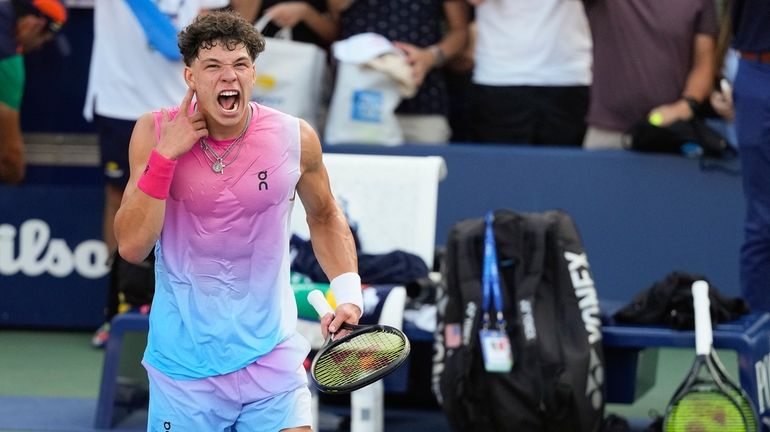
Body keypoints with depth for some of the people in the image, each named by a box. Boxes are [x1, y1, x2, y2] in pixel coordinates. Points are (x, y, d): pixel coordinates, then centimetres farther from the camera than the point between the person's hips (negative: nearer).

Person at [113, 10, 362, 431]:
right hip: (184, 362, 0)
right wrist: (164, 156, -19)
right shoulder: (154, 134, -7)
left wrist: (347, 294, 1)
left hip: (271, 359, 0)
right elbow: (132, 246, -12)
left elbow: (325, 217, 14)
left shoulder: (295, 138, -5)